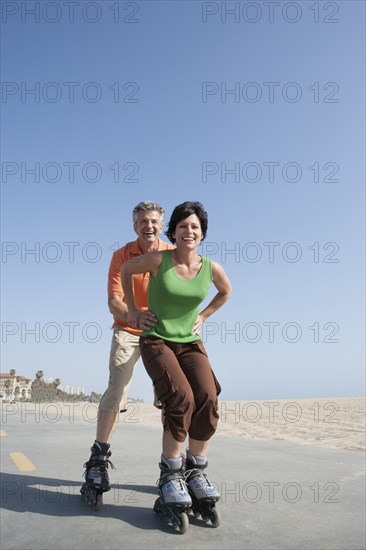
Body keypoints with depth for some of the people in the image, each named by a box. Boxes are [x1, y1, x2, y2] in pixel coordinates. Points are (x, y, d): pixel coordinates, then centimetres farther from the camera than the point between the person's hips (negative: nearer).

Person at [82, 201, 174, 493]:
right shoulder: (122, 255, -8)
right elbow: (113, 301, -16)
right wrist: (135, 317, -37)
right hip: (128, 331, -1)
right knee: (116, 389, -11)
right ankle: (99, 456, 4)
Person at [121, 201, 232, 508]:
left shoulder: (212, 268, -5)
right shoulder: (158, 259, -12)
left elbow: (226, 291, 18)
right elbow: (126, 270, 7)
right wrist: (132, 308, 6)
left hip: (190, 342, 3)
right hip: (156, 341, -3)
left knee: (207, 399, -22)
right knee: (181, 398, -28)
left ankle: (195, 470, -2)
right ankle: (170, 472, -7)